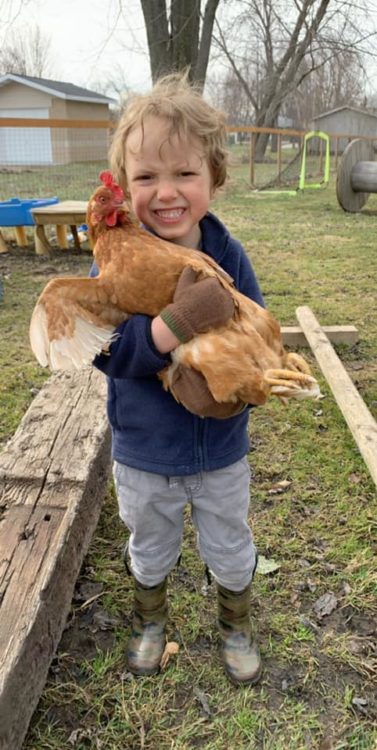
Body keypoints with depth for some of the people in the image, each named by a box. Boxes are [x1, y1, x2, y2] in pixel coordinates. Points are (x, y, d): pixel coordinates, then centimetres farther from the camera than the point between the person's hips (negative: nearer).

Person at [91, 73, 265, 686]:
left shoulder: (228, 256, -13)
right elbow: (105, 347, -25)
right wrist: (170, 326, -42)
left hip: (222, 452, 1)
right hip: (143, 455, -1)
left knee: (231, 553, 23)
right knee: (151, 551, 26)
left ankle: (235, 625, 55)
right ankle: (150, 620, 57)